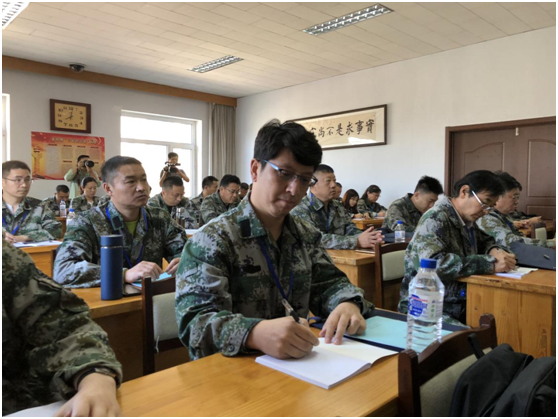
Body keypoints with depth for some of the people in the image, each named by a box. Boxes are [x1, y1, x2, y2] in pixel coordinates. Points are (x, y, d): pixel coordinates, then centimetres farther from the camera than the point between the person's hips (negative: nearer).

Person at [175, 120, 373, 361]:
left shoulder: (307, 236, 10)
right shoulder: (213, 240, -12)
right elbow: (194, 320, -20)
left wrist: (348, 304, -12)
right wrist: (255, 334, -39)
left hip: (297, 367, 5)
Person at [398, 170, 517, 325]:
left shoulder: (468, 220, 9)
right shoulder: (435, 219, -15)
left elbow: (485, 241, 27)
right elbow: (432, 263, -29)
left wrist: (495, 251, 1)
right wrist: (490, 263, -23)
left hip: (460, 304, 8)